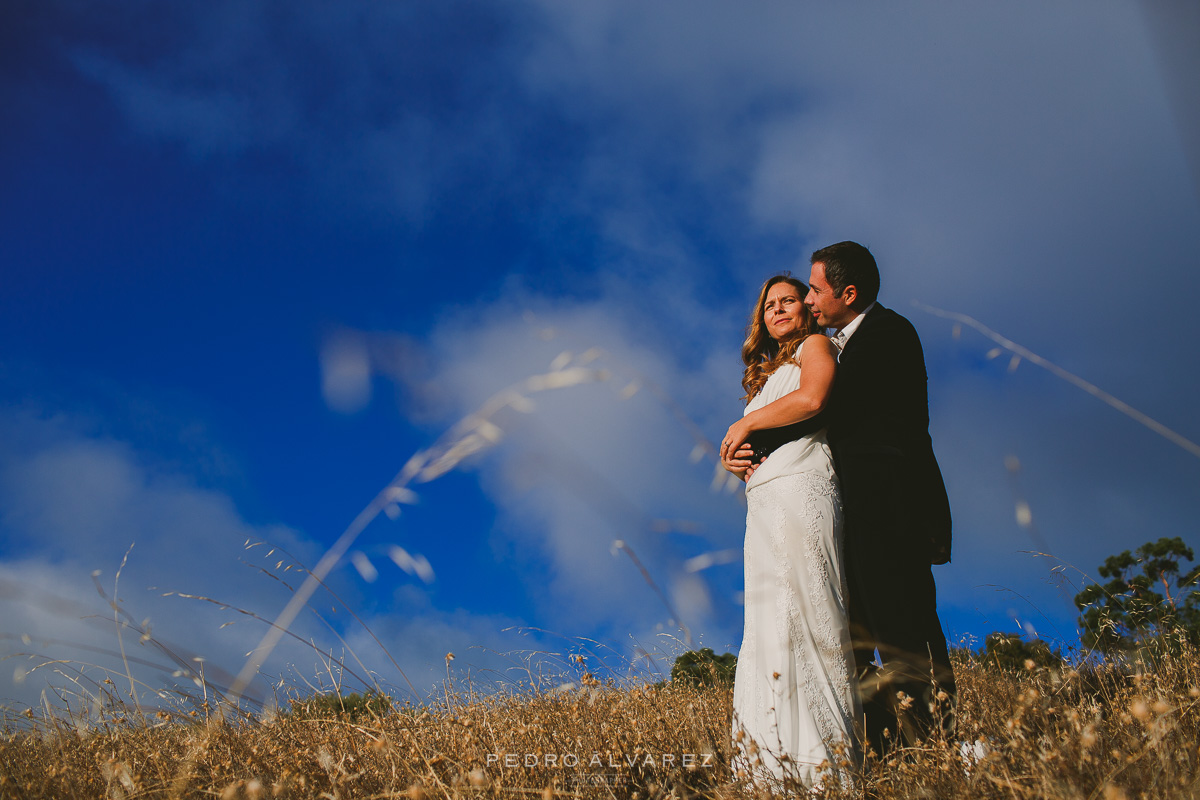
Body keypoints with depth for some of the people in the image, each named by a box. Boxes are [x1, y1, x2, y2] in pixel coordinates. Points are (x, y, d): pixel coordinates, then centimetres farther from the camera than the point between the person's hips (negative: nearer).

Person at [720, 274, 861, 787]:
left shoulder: (815, 345, 9)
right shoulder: (765, 373, 31)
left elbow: (812, 398, -13)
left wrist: (744, 424, -2)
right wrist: (735, 458, 6)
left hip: (800, 490, -8)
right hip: (763, 505, 8)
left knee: (799, 615, -13)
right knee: (769, 625, 0)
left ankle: (827, 754, -11)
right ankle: (781, 762, -1)